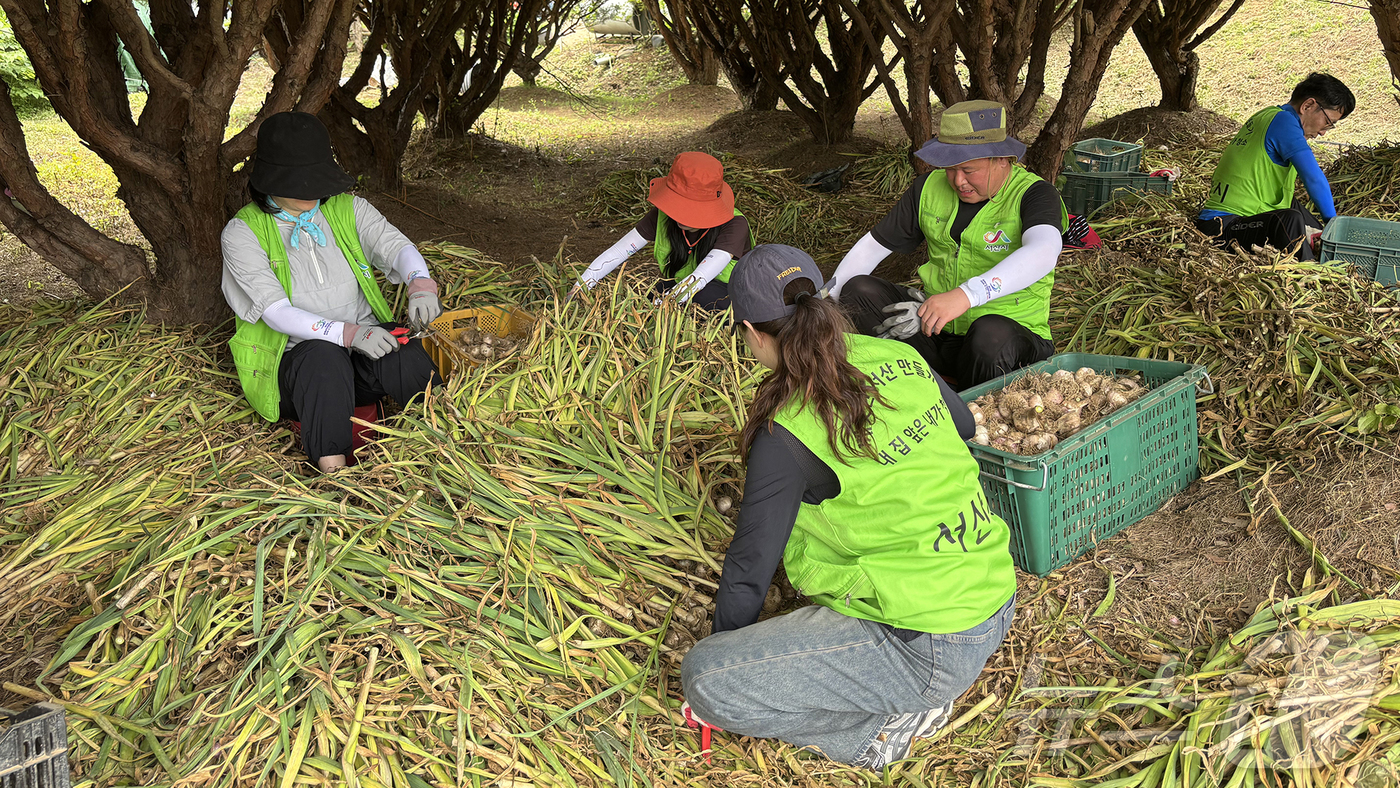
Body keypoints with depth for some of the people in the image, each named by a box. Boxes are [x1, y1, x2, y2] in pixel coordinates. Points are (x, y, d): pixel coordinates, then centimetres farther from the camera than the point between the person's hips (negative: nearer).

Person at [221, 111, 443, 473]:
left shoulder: (347, 210, 8)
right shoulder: (243, 232, -4)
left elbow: (397, 246, -7)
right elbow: (276, 312, -15)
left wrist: (420, 284, -32)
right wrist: (348, 333, -29)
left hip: (367, 349, 3)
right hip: (294, 359, -3)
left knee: (405, 354, -30)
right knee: (324, 356, -38)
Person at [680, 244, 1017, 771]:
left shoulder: (787, 435, -16)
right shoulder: (898, 357, 3)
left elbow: (750, 567, -8)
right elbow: (963, 425, 24)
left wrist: (723, 644, 10)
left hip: (930, 650, -8)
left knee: (704, 677, -10)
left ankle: (883, 726, -2)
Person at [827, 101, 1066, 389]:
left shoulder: (1034, 195, -13)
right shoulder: (930, 188, 4)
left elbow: (1043, 252, -35)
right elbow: (872, 246, 11)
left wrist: (966, 295, -50)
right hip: (937, 327, 5)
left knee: (992, 334, -40)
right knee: (858, 290, -13)